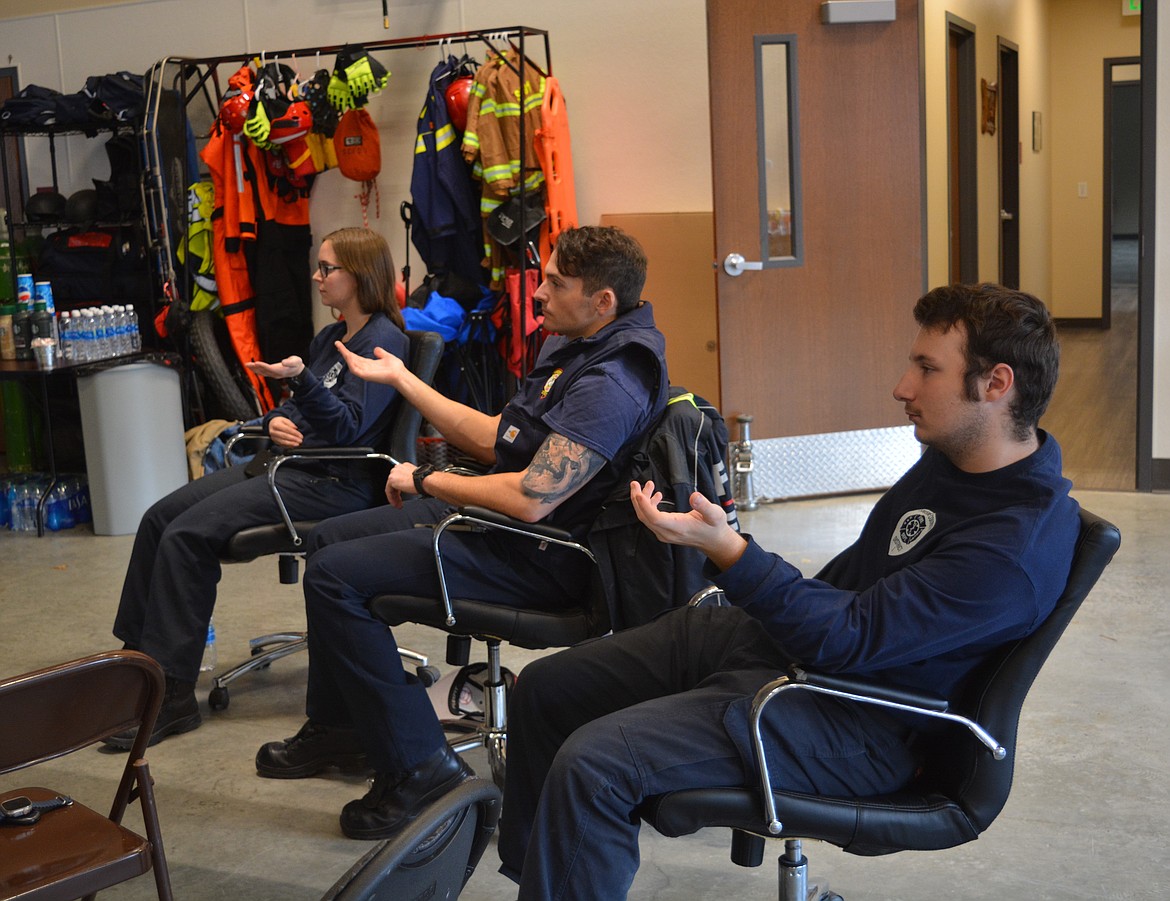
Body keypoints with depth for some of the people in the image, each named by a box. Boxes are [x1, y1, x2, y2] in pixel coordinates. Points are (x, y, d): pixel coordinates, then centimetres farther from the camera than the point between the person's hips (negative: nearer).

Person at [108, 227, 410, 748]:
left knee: (186, 535, -20)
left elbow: (348, 428, -20)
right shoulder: (331, 336, 18)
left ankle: (170, 693, -14)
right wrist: (276, 421, 1)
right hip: (291, 464, 10)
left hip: (334, 484, -10)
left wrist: (300, 378, -35)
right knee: (160, 518, 0)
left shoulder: (383, 341, -10)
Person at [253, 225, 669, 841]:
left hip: (535, 557, -11)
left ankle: (417, 768, -11)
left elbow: (529, 499, -32)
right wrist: (402, 380, 17)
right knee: (328, 538, 18)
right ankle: (338, 727, 30)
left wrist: (424, 480, -17)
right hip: (499, 518, 11)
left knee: (334, 575, -18)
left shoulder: (609, 385, -25)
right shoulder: (572, 349, 8)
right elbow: (497, 440, 14)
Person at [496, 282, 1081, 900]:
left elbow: (849, 640, -28)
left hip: (852, 718, -10)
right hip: (775, 636, 10)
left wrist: (727, 550, -33)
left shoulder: (1018, 541, -24)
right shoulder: (952, 456, 6)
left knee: (593, 765, -27)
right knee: (545, 687, 12)